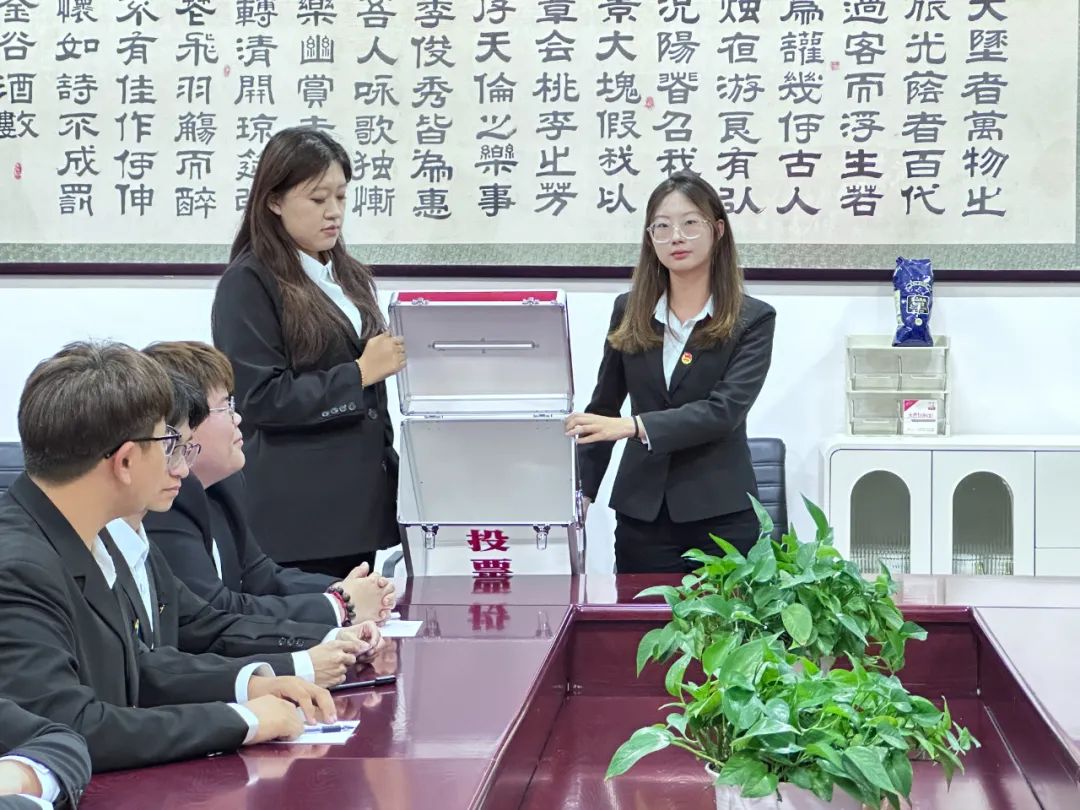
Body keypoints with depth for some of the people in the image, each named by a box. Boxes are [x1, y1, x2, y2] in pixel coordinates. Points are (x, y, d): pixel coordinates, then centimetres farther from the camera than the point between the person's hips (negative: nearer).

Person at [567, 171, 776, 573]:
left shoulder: (753, 319, -3)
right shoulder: (628, 311, 7)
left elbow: (725, 409, -16)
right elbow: (603, 406, 13)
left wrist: (635, 426, -26)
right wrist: (582, 490, 6)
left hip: (722, 515, -2)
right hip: (641, 513, 3)